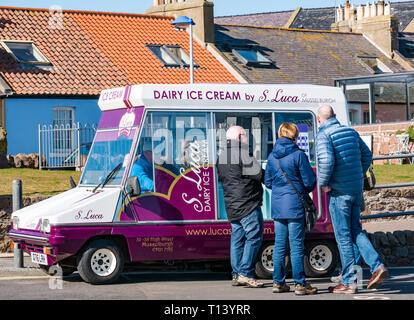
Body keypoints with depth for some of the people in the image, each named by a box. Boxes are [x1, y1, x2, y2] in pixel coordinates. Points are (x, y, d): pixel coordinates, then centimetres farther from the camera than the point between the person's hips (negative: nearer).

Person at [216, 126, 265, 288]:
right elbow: (258, 175, -15)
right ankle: (246, 273, -11)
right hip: (248, 204, -9)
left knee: (237, 238, 10)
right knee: (254, 237, -5)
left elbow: (220, 178, 21)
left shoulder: (221, 157, 14)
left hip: (231, 206, 9)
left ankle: (236, 275, 9)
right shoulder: (243, 156, -13)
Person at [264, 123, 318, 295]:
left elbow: (268, 182, 15)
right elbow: (310, 181, -7)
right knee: (297, 245, -3)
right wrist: (306, 190, 14)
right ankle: (300, 284, -2)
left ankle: (278, 282, 16)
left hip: (277, 206, 5)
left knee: (279, 245, 12)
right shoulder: (298, 154, -10)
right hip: (295, 205, -5)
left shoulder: (271, 156, 7)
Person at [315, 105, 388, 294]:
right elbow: (367, 155, 18)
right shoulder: (351, 132, 11)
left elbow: (326, 161, -26)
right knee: (355, 230, 17)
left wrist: (323, 183, -12)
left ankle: (349, 282, 4)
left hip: (339, 191, -7)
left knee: (343, 236, 0)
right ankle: (377, 266, 1)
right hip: (356, 189, 7)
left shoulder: (324, 135, -11)